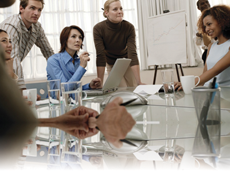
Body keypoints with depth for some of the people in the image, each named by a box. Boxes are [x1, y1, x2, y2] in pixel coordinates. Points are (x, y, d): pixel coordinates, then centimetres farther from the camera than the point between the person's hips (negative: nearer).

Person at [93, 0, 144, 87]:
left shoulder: (129, 27, -25)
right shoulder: (98, 28, -27)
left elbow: (132, 54, -31)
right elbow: (100, 56, -30)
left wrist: (139, 82, -39)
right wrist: (100, 83, -36)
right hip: (111, 65, -1)